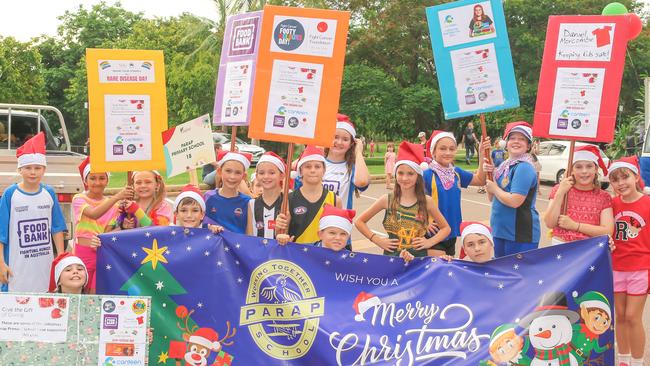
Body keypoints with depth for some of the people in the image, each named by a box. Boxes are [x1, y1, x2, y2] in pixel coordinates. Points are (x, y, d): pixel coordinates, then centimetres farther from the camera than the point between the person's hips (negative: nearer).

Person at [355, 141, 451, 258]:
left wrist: (430, 242, -3)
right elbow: (359, 222, 5)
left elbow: (446, 228, 11)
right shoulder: (387, 200, -2)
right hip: (392, 255, 0)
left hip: (419, 256, 0)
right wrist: (377, 240, -3)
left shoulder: (426, 201, -1)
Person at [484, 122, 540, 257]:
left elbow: (515, 201, -24)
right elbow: (492, 198, 13)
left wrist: (495, 188, -9)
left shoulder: (524, 168, -15)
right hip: (500, 231, 9)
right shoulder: (505, 166, 11)